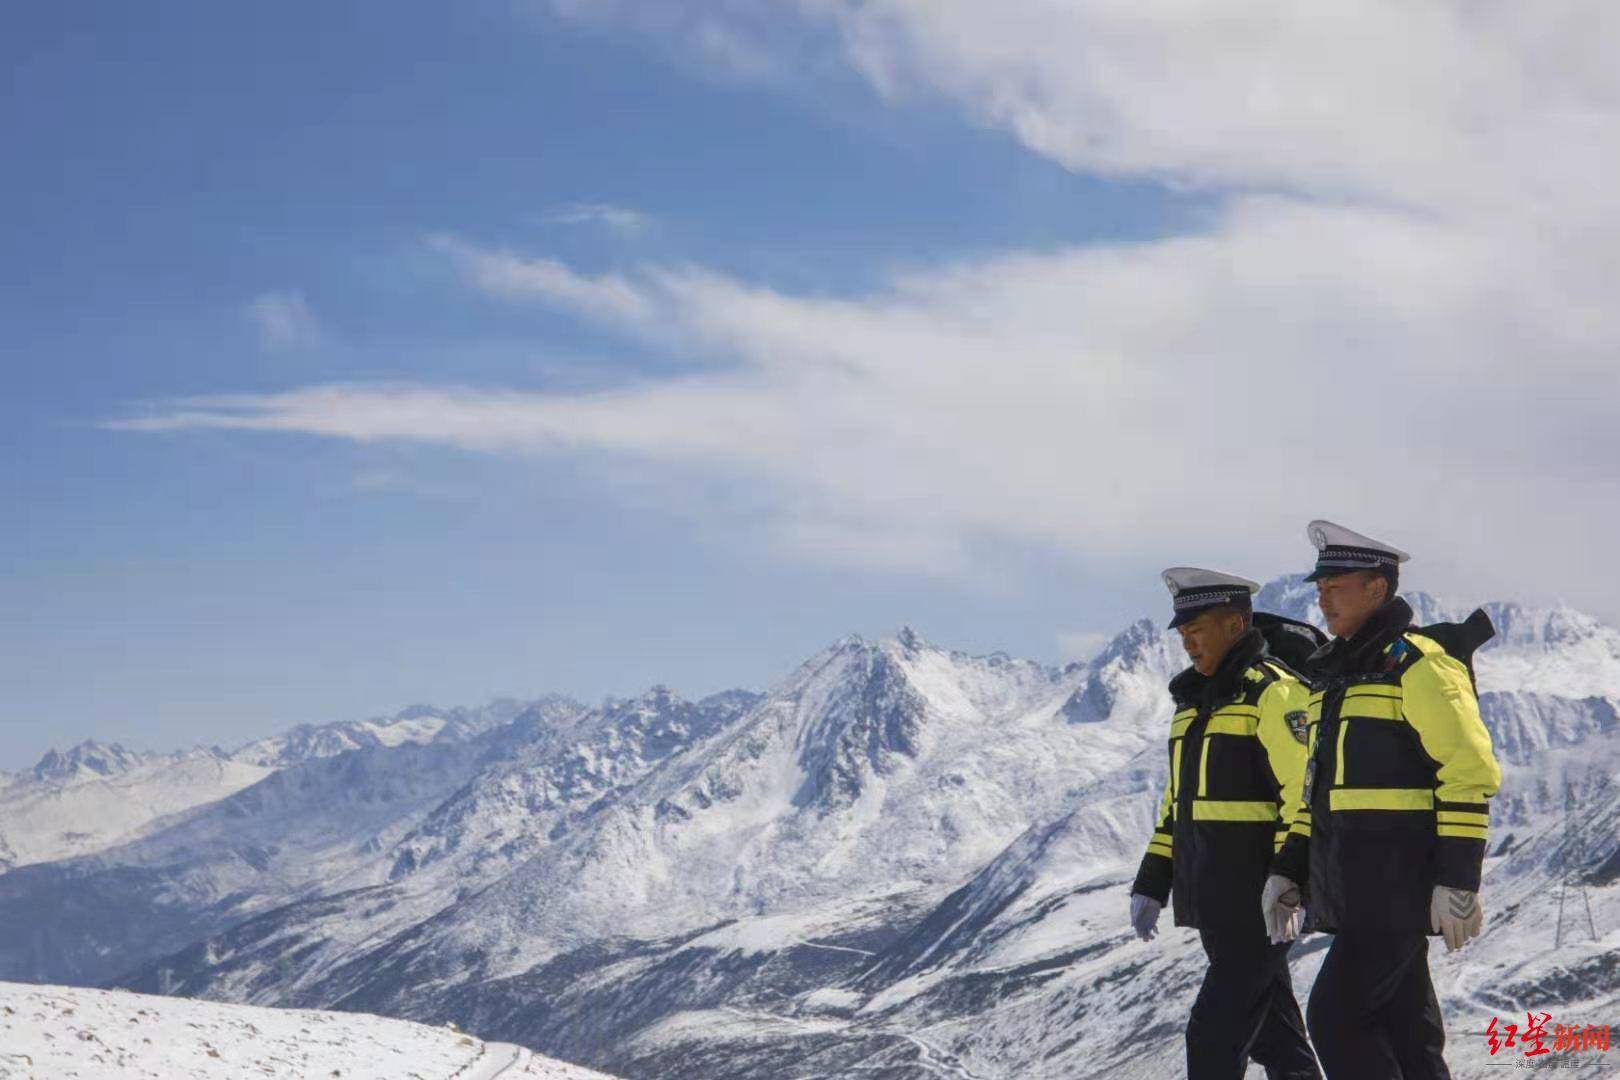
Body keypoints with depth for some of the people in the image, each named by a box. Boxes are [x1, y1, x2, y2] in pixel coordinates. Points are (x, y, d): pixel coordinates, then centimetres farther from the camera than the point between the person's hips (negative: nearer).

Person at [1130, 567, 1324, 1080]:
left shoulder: (1274, 691, -10)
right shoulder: (1197, 699, 18)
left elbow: (1307, 792, -18)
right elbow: (1178, 801, 23)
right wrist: (1150, 883, 19)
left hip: (1258, 900, -9)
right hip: (1215, 902, 9)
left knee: (1216, 1036, -11)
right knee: (1273, 1035, 13)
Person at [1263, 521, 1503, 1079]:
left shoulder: (1418, 661, -9)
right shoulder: (1336, 672, 18)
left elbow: (1470, 771, -16)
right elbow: (1321, 783, 25)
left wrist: (1458, 880, -20)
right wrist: (1288, 870, 18)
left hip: (1401, 882, -9)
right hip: (1357, 885, 9)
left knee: (1336, 1016, -13)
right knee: (1404, 1026, 9)